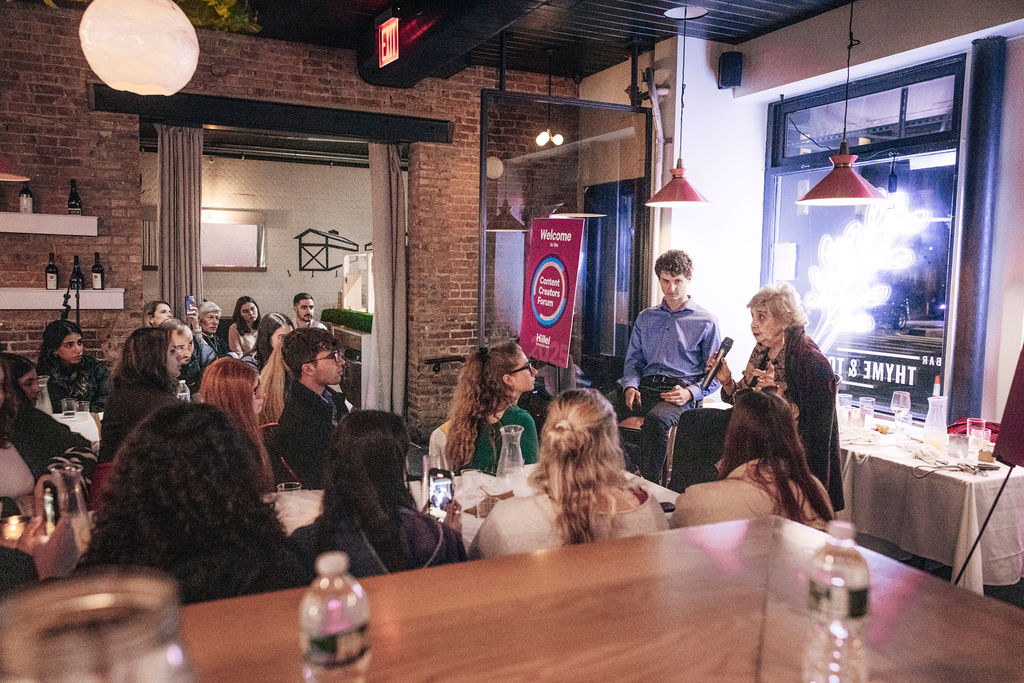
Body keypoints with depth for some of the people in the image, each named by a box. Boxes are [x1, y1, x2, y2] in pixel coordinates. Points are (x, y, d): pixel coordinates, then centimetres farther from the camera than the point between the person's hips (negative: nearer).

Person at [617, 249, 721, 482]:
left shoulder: (706, 322, 9)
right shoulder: (645, 318, 23)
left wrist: (690, 393, -13)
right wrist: (631, 385, -2)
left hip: (681, 389, -4)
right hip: (645, 386, 4)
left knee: (655, 419, -39)